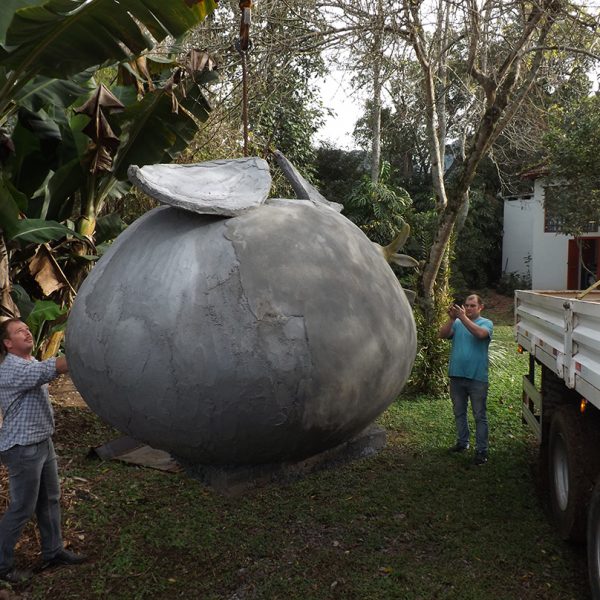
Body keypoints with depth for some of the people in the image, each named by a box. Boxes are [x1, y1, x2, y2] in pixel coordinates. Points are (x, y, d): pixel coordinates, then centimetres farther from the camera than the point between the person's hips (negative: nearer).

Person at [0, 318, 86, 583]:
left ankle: (53, 552, 30)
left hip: (43, 442, 9)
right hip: (23, 449, -9)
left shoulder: (32, 363, 14)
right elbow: (55, 368, -33)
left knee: (50, 500, 17)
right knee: (22, 509, 3)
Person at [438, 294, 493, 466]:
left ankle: (481, 450, 8)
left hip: (477, 377, -4)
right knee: (459, 413, 16)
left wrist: (463, 317, -29)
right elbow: (442, 334, -8)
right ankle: (462, 442, 31)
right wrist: (452, 318, -21)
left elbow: (480, 333, -24)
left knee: (480, 416, 2)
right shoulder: (457, 323, 7)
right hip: (457, 375, 4)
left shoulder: (486, 323, -2)